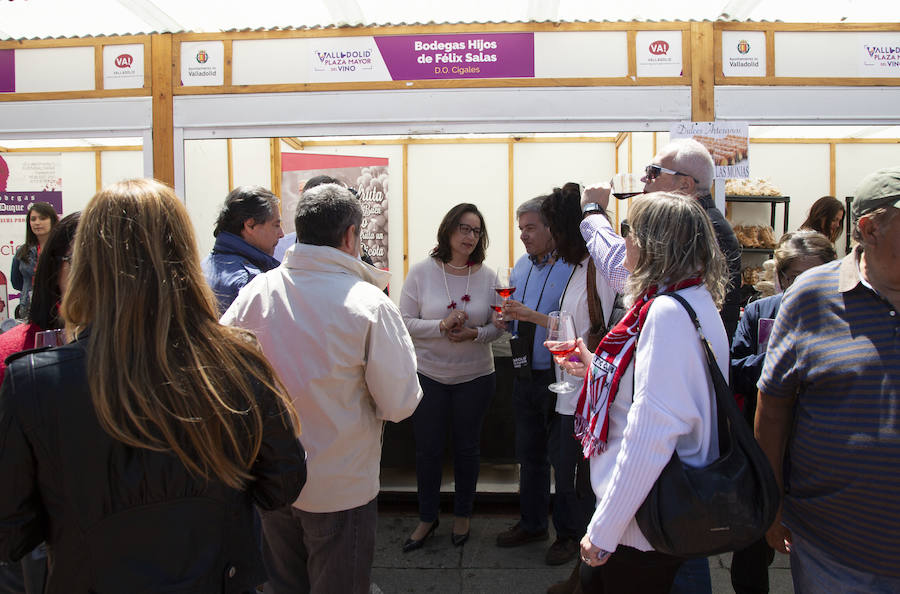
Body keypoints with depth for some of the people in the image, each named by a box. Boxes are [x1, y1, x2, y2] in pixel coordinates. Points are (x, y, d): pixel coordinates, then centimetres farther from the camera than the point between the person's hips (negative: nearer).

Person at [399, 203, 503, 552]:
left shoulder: (487, 276, -2)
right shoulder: (422, 272, -6)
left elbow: (498, 326, 2)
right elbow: (405, 322, -8)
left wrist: (475, 333, -18)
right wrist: (441, 326, -22)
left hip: (475, 376, 1)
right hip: (429, 375, -1)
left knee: (467, 447, 14)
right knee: (427, 449, 10)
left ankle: (462, 514, 36)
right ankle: (427, 518, 31)